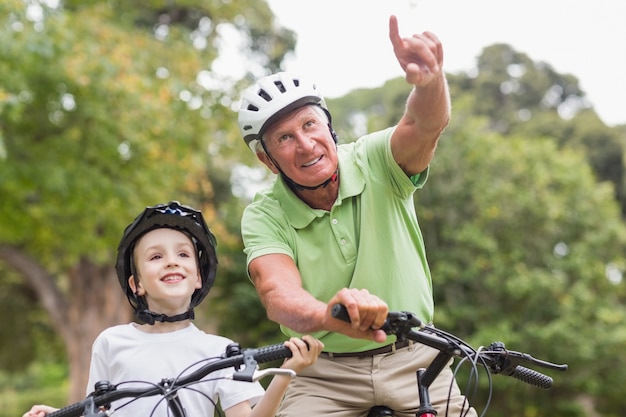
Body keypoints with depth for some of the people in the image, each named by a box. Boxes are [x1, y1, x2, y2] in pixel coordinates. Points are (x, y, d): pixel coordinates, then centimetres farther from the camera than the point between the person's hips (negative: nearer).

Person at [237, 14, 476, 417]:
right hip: (325, 375, 0)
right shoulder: (264, 216, -10)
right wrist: (329, 315, -51)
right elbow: (278, 295, -28)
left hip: (413, 361, 1)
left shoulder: (374, 162, -10)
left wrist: (430, 80, -54)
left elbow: (424, 127, -30)